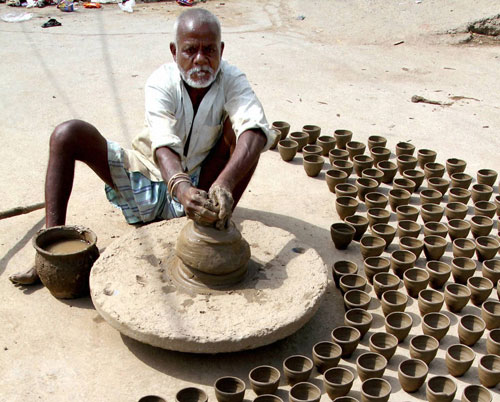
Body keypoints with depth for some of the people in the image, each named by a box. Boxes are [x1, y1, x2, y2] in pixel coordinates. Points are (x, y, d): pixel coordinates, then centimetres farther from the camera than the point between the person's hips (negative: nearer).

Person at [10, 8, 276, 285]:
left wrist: (224, 185, -52)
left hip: (199, 187, 0)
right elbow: (163, 146, -32)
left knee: (238, 129, -25)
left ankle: (220, 224, -25)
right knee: (67, 134, -17)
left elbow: (256, 131, -34)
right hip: (146, 183, 1)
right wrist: (181, 188, -54)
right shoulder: (161, 82, -15)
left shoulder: (231, 81, -14)